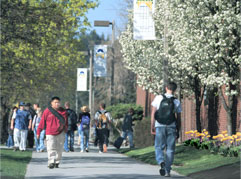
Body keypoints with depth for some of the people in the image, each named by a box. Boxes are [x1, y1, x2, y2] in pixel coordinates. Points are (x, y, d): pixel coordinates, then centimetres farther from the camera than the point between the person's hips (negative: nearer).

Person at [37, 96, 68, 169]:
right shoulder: (47, 111, -3)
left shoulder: (63, 111, 4)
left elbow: (66, 122, 14)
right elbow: (42, 122, 1)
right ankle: (51, 162, -19)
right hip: (50, 134, -3)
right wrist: (38, 132, 2)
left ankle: (57, 162, 20)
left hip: (60, 133, 3)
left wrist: (65, 130, 7)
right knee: (51, 148, -14)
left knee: (59, 149, 8)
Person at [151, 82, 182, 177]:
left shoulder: (158, 98, 0)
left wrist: (152, 126, 4)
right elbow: (178, 118, 3)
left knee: (159, 147, 9)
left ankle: (161, 161, -20)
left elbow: (153, 113, -2)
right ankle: (167, 171, 4)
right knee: (170, 149, 6)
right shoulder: (176, 102, 1)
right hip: (171, 127, 0)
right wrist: (178, 131, 11)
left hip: (160, 126, 0)